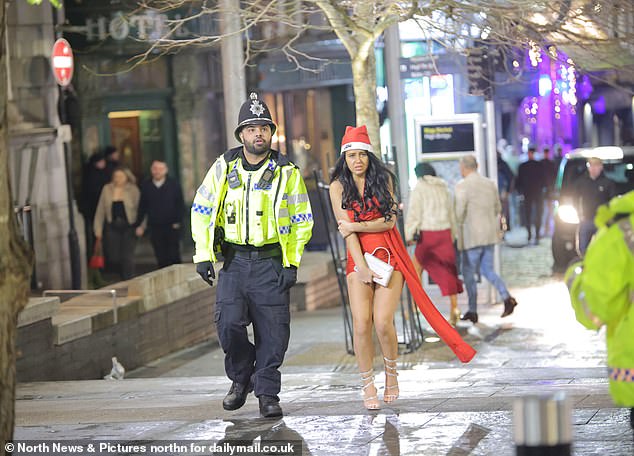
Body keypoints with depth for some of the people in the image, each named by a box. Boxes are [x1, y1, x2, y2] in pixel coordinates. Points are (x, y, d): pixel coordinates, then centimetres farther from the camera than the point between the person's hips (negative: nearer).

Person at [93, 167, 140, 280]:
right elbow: (100, 210, 7)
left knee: (127, 257, -6)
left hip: (128, 227, -2)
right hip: (112, 227, 2)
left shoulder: (133, 190, -1)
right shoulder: (107, 189, 4)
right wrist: (98, 229, 4)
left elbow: (140, 209, -3)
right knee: (112, 258, 2)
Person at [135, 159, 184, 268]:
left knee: (174, 257, -2)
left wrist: (178, 222, -7)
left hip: (172, 226, -2)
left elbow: (180, 205, 2)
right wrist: (139, 224, 6)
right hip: (155, 227, 2)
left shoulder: (174, 184, 0)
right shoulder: (145, 186, 6)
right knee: (161, 258, 3)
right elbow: (142, 207, 10)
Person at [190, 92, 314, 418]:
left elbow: (302, 220, 6)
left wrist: (292, 263, -2)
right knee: (229, 323, -10)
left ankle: (267, 392, 10)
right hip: (234, 260, 1)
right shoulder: (224, 167, 5)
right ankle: (241, 378, 15)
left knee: (272, 331, -2)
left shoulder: (287, 172, 2)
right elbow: (201, 211, 9)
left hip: (272, 262, -1)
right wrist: (203, 255, 1)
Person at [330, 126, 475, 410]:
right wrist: (361, 266, -13)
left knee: (382, 322, -14)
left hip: (388, 255, 0)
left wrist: (356, 226, -13)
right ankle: (368, 385, 1)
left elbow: (390, 220, -2)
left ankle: (391, 373, 10)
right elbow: (346, 230, -5)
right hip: (358, 257, 0)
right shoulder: (338, 186, 2)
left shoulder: (382, 179, 5)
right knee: (361, 324, -12)